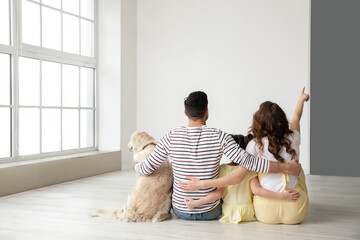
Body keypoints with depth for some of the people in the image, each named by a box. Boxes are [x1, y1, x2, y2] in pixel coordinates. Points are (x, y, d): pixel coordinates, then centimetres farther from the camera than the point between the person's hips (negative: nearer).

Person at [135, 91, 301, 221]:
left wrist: (137, 166, 17)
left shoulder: (171, 137, -14)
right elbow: (249, 162, -22)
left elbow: (147, 169, -7)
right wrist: (287, 167, -14)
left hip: (180, 211, 1)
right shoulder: (219, 137, -18)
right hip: (210, 213, -1)